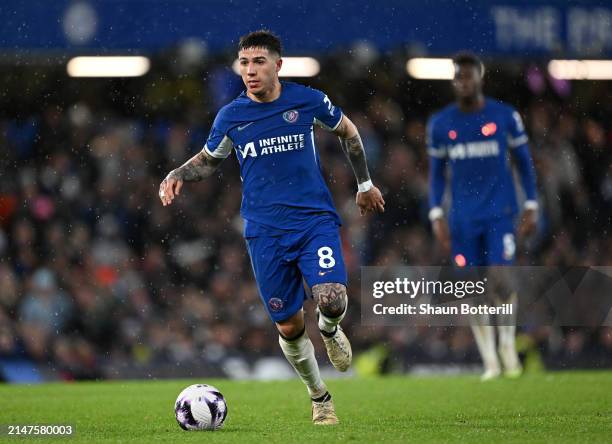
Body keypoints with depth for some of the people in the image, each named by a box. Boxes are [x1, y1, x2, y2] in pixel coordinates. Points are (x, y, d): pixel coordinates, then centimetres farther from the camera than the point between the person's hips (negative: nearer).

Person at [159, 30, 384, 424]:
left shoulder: (308, 100, -3)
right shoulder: (230, 116, 0)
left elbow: (348, 131, 16)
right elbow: (208, 160, 18)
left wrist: (365, 183, 22)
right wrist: (177, 176, -2)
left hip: (316, 220, -1)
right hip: (265, 232, 1)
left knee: (331, 301, -24)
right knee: (289, 326, 3)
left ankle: (330, 330, 15)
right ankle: (319, 396, 28)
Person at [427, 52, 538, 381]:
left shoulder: (505, 117, 1)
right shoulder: (440, 124, 5)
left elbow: (524, 163, 7)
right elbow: (436, 173, 11)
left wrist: (531, 206, 1)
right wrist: (436, 215, 2)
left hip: (500, 212, -2)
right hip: (463, 218, 2)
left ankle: (508, 344, 8)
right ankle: (490, 361, 9)